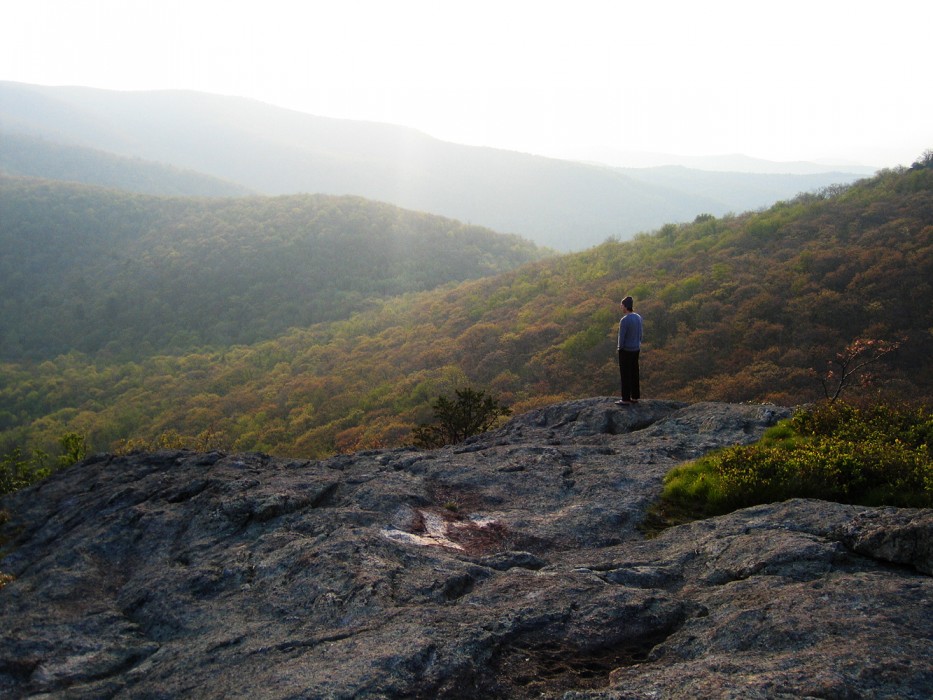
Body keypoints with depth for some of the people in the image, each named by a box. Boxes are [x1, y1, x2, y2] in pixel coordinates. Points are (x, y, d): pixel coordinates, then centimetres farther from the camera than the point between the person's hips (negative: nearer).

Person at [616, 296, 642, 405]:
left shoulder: (624, 320, -24)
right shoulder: (638, 318, 2)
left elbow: (621, 337, -21)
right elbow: (639, 335, 9)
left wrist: (620, 351, -10)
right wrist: (637, 348, 19)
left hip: (625, 350, -8)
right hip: (635, 350, 8)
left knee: (625, 375, 2)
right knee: (634, 373, 16)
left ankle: (626, 400, 9)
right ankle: (635, 397, 22)